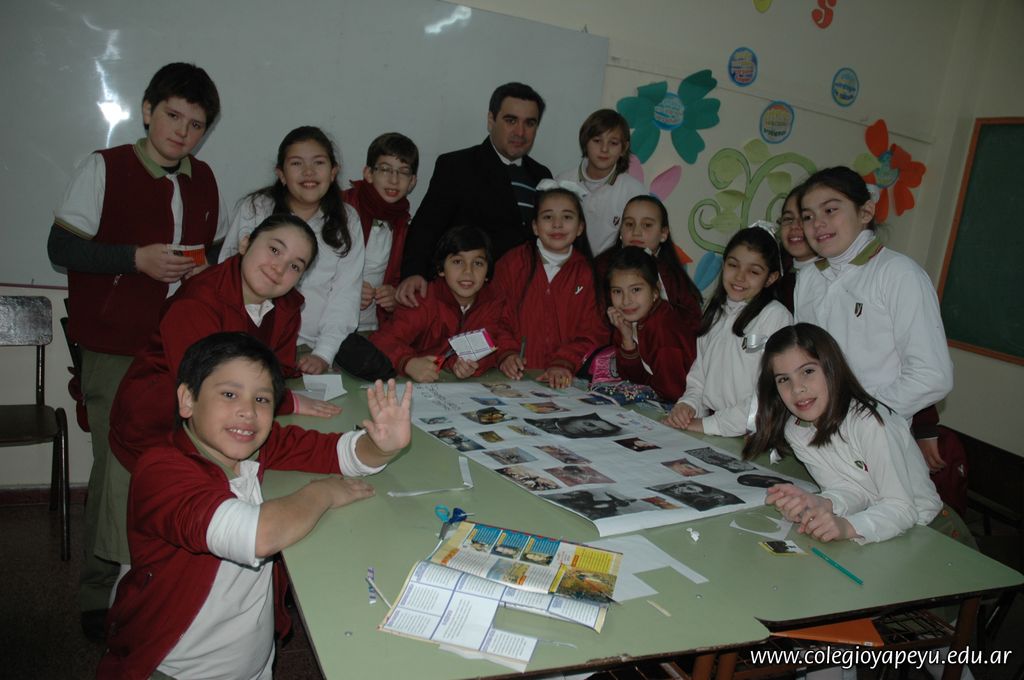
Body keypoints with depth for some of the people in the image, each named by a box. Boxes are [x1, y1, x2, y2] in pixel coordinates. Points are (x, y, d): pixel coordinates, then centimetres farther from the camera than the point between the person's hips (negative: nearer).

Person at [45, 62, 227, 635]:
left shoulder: (204, 179, 11)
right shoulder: (105, 168, -3)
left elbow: (220, 243, 24)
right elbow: (62, 246, -6)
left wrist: (207, 264, 3)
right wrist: (137, 259, -17)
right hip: (117, 350, -4)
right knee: (119, 468, 0)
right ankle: (101, 597, 18)